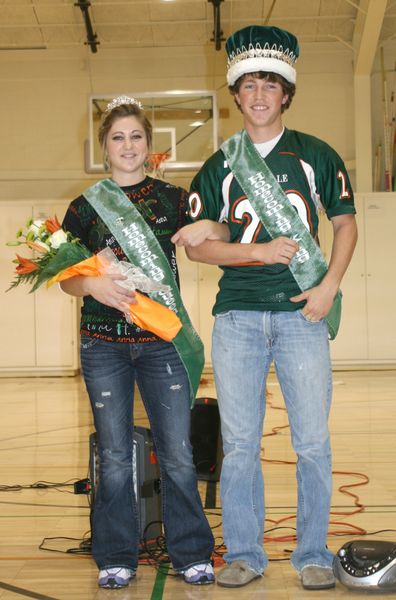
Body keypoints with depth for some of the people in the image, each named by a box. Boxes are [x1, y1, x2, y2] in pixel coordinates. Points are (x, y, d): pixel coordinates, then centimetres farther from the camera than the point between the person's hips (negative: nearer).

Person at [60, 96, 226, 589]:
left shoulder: (171, 198, 8)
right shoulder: (85, 207, 7)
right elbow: (66, 278, 5)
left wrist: (209, 229, -8)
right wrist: (92, 285, -16)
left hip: (163, 341, 0)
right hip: (104, 344, 0)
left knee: (178, 453, 1)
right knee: (114, 457, 5)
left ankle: (191, 554, 16)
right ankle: (116, 559, 18)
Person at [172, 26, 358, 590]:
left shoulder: (316, 155, 9)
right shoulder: (219, 167, 11)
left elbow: (345, 223, 10)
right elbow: (195, 245, 6)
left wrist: (329, 287, -5)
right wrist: (258, 251, -9)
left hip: (302, 312, -1)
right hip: (237, 315, 1)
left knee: (313, 440, 0)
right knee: (239, 442, 3)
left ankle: (313, 554, 13)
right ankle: (243, 552, 15)